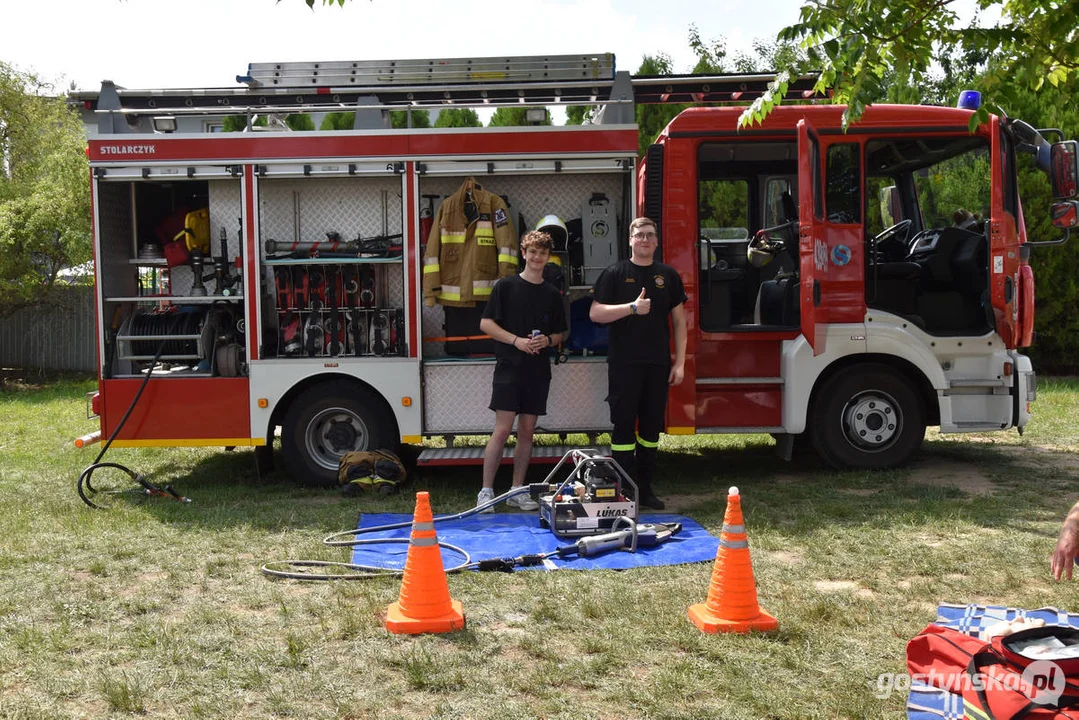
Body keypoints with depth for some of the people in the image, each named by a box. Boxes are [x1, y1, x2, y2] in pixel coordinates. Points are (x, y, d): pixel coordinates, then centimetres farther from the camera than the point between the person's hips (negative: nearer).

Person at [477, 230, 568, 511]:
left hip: (538, 371, 4)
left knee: (527, 430, 7)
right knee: (502, 429, -8)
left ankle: (517, 491, 15)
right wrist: (516, 340, -15)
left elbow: (560, 333, 16)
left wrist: (547, 340, -6)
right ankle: (486, 491, -1)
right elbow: (486, 323, -5)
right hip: (509, 368, -4)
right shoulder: (506, 286, -1)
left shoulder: (552, 294, 11)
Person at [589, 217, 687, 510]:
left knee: (652, 425, 8)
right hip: (624, 363, -3)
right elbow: (595, 313, -6)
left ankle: (645, 487, 18)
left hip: (658, 364, 3)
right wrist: (632, 307, -18)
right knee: (623, 424, -1)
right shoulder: (615, 273, 1)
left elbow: (679, 321, 10)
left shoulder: (668, 275, 10)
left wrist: (680, 362, 3)